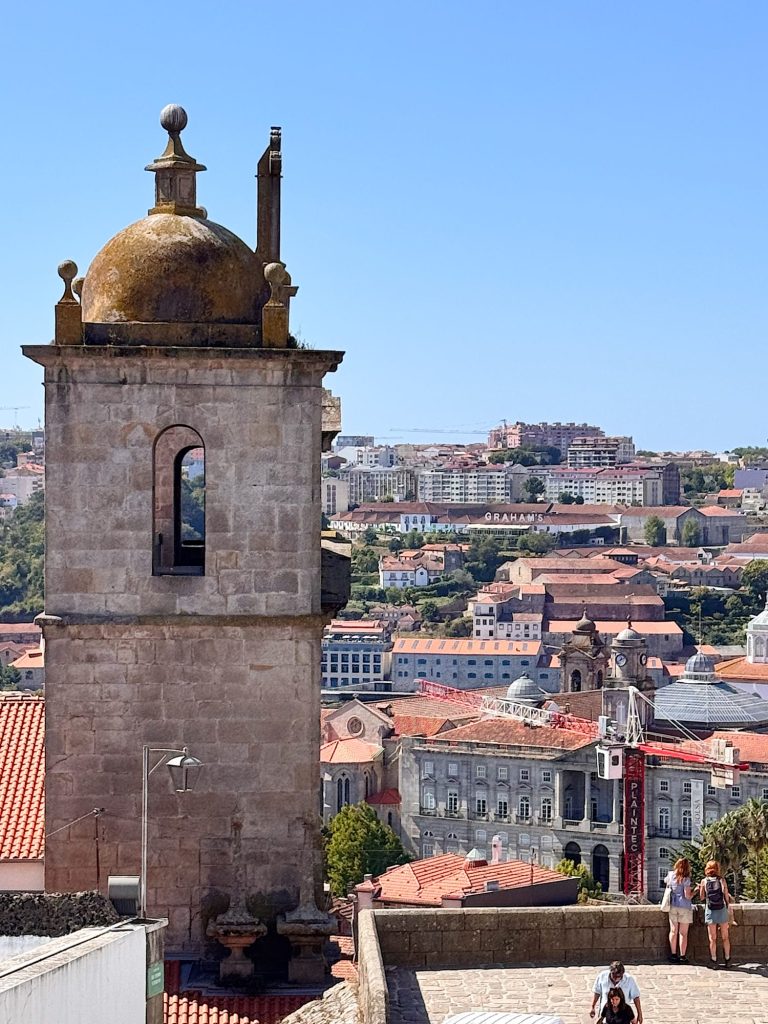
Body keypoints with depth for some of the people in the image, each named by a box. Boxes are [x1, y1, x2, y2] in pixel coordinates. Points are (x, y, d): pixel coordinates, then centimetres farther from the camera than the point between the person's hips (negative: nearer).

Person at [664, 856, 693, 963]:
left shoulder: (671, 875, -1)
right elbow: (687, 896, -17)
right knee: (683, 933, 3)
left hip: (672, 906, 5)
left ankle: (673, 955, 14)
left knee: (673, 931, 10)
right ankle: (682, 956, 5)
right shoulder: (685, 879, -17)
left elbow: (666, 882, 22)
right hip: (684, 907, -5)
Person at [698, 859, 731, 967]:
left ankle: (714, 961, 5)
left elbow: (702, 897, 1)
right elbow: (726, 896, -1)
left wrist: (699, 888, 18)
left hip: (710, 911, 0)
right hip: (722, 910, 0)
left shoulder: (704, 881, -1)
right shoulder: (722, 880, -1)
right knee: (725, 937, 11)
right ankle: (727, 960, 13)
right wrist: (727, 905, 13)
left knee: (712, 938, 5)